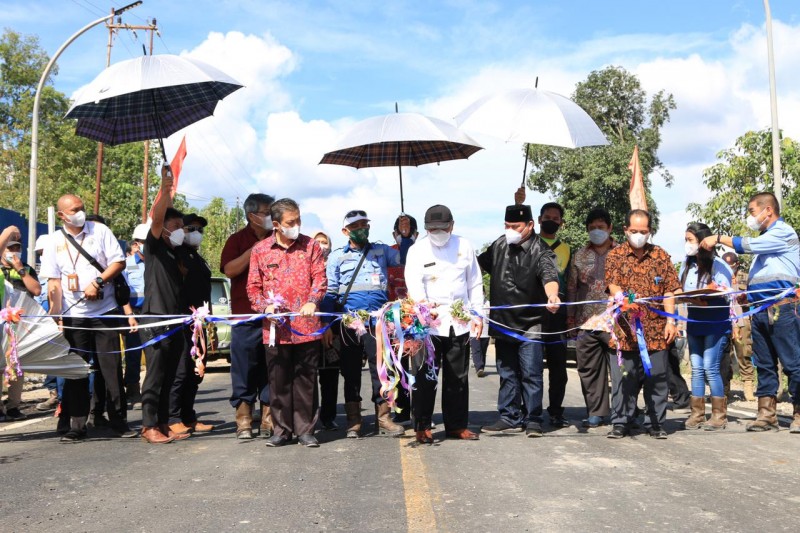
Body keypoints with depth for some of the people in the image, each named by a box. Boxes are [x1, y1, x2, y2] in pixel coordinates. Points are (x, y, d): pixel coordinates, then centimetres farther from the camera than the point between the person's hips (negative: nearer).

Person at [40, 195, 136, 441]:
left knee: (112, 368, 2)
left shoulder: (100, 231, 3)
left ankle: (119, 420, 10)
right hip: (73, 316, 1)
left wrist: (98, 281, -14)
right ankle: (77, 425, 12)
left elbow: (119, 262, 0)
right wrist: (55, 313, -8)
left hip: (105, 312, -1)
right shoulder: (55, 241, 5)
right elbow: (53, 281, 2)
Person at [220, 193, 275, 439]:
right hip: (246, 316, -3)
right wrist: (254, 250, -15)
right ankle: (243, 421, 9)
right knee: (244, 370, 1)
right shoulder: (237, 240, 5)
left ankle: (268, 420, 13)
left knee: (271, 370, 5)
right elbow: (229, 270, -10)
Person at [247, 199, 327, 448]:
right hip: (275, 328, 1)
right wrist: (264, 306, -9)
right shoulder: (260, 250, 7)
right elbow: (253, 286, 8)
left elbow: (320, 277, 2)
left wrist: (312, 301, -16)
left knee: (305, 379, 4)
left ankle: (305, 430, 14)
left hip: (306, 326, 0)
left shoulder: (311, 246, 7)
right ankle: (281, 430, 18)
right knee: (278, 380, 6)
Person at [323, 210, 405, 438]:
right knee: (351, 370, 5)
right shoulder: (337, 256, 9)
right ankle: (353, 422, 14)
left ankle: (383, 419, 9)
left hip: (378, 321, 1)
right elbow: (330, 292, 6)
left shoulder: (381, 251, 13)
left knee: (380, 367, 0)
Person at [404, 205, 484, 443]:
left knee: (458, 376, 9)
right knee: (426, 376, -1)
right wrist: (423, 304, -33)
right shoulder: (417, 250, 0)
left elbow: (475, 284, 13)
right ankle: (422, 426, 10)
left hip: (460, 322, 3)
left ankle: (457, 425, 20)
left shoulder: (464, 246, 9)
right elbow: (414, 283, -13)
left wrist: (477, 314, 8)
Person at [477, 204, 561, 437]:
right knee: (507, 374, 13)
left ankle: (533, 420, 11)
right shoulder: (499, 245, 7)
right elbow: (479, 264, 20)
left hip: (529, 324, -5)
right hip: (502, 322, 6)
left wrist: (552, 296, -49)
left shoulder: (540, 251, -11)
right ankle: (510, 418, 22)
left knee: (531, 374, -1)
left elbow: (549, 276, -28)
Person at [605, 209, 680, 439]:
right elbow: (613, 285, -7)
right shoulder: (615, 255, 6)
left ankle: (656, 423, 17)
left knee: (657, 379, 5)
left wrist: (671, 321, 0)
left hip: (656, 330, 1)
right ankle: (620, 423, 13)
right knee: (622, 378, 2)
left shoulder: (661, 256, 10)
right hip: (624, 330, -1)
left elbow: (669, 291, 8)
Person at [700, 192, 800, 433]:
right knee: (764, 364, 8)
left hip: (779, 309, -9)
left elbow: (749, 245, -16)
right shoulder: (765, 237, 23)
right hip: (760, 311, 9)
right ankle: (767, 414, 12)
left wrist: (719, 238, -6)